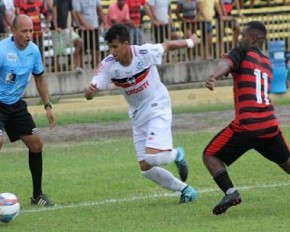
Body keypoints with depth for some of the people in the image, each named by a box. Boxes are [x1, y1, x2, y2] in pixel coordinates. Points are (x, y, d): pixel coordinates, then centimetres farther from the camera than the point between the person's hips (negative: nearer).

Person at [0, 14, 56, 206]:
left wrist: (48, 106, 12)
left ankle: (37, 195, 20)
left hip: (16, 104, 7)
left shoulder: (33, 50, -1)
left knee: (36, 143, 6)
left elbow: (39, 77, 15)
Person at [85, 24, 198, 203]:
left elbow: (167, 45, 0)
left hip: (158, 109, -5)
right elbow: (90, 94, -21)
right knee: (146, 169, 3)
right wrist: (90, 91, -46)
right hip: (138, 117, 5)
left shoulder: (146, 53, -21)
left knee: (152, 158, -24)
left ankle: (176, 155, 9)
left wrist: (190, 42, 17)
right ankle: (186, 190, 21)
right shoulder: (109, 65, -15)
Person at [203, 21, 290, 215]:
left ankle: (230, 192, -15)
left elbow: (226, 64, -18)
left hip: (246, 124, -6)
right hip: (270, 124, 6)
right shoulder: (267, 64, 22)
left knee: (210, 155, 5)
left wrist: (213, 77, -39)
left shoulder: (243, 52, 3)